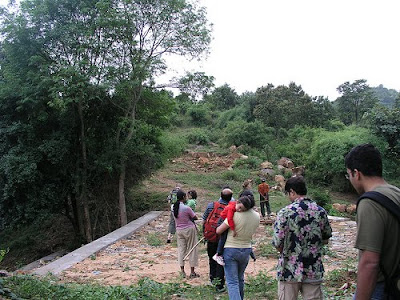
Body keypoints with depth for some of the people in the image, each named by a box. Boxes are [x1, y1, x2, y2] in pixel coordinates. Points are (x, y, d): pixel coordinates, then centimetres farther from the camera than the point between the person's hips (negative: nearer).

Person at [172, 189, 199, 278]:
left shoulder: (173, 207, -4)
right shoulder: (186, 208, -22)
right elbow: (195, 217, -10)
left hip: (179, 230, 5)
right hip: (189, 229, -5)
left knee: (181, 249, 13)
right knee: (192, 249, 6)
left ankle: (182, 271, 14)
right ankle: (192, 272, 12)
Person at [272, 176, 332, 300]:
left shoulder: (285, 212, -13)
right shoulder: (320, 212, 0)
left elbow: (278, 243, -12)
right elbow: (326, 239, 11)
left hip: (290, 271, -3)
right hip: (314, 271, 3)